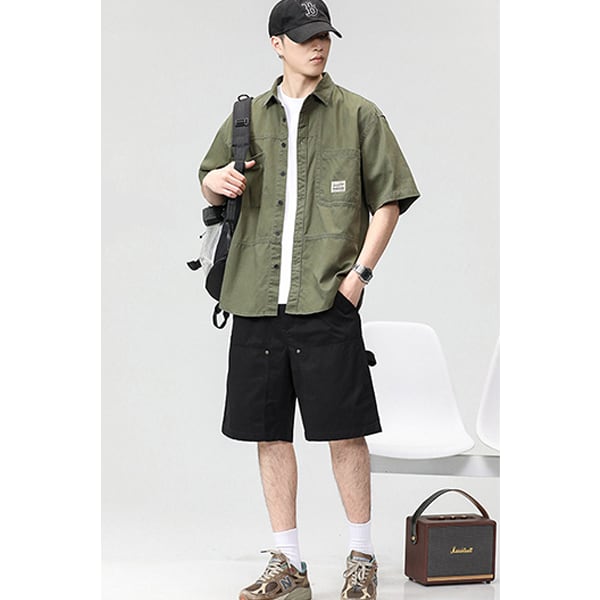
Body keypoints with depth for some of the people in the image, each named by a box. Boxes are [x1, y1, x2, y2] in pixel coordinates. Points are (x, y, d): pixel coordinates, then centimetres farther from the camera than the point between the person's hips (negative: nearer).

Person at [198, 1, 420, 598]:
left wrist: (361, 270, -5)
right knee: (269, 433, 7)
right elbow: (210, 186, 25)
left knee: (344, 431, -2)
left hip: (328, 301, -3)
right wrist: (215, 180, 0)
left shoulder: (358, 115, 5)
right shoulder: (248, 117, 14)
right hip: (257, 301, 4)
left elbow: (389, 197, 6)